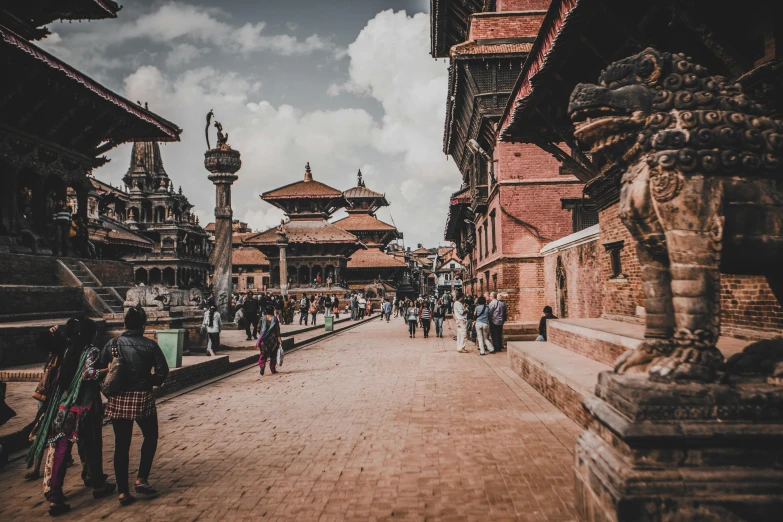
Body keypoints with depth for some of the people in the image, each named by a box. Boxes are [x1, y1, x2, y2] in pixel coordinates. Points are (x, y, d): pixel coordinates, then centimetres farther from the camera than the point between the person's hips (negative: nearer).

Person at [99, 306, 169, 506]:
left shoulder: (112, 344, 0)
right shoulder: (150, 345, -6)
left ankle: (123, 492, 15)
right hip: (142, 398, -2)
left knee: (121, 445, 10)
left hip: (118, 400, 3)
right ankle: (141, 479, 12)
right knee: (150, 437, 20)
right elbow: (162, 371, -10)